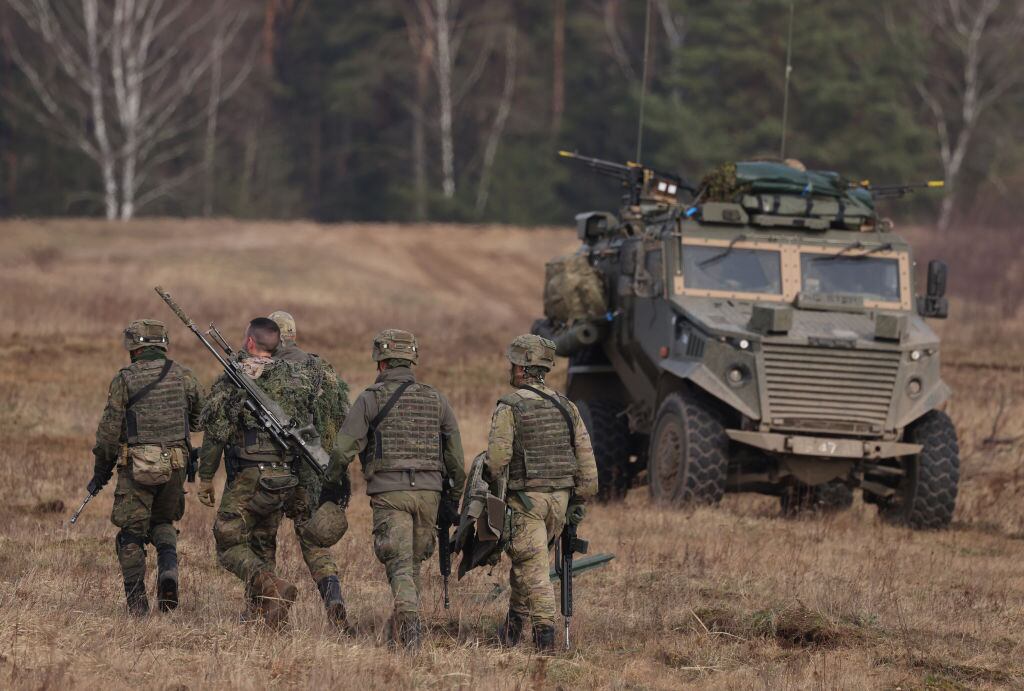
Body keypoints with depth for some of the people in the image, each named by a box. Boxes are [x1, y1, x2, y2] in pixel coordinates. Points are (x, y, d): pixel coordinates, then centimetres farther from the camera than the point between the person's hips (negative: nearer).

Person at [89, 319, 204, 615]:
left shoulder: (124, 380, -6)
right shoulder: (182, 375, 2)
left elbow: (109, 430, -4)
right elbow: (202, 416, 12)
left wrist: (100, 472, 6)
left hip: (136, 467, -3)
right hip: (175, 465, 3)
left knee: (131, 534, 8)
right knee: (162, 524, 22)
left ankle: (136, 601, 4)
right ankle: (168, 570, -4)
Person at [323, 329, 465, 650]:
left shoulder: (370, 399, -2)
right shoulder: (436, 400, 9)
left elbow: (344, 449, -6)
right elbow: (456, 457, 10)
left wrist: (329, 487, 9)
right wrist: (453, 502, 19)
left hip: (389, 492, -4)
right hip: (428, 491, 4)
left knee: (400, 565, -7)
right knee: (414, 562, 18)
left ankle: (409, 620, -30)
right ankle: (402, 629, 23)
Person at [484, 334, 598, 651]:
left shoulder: (509, 407, -10)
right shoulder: (565, 406, 7)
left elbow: (498, 457, -16)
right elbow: (585, 455, 5)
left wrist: (492, 478, 5)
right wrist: (581, 499, 11)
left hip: (525, 497, -6)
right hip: (560, 496, 6)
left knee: (533, 569, -4)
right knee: (525, 561, 20)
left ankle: (545, 633, -11)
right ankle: (513, 626, 25)